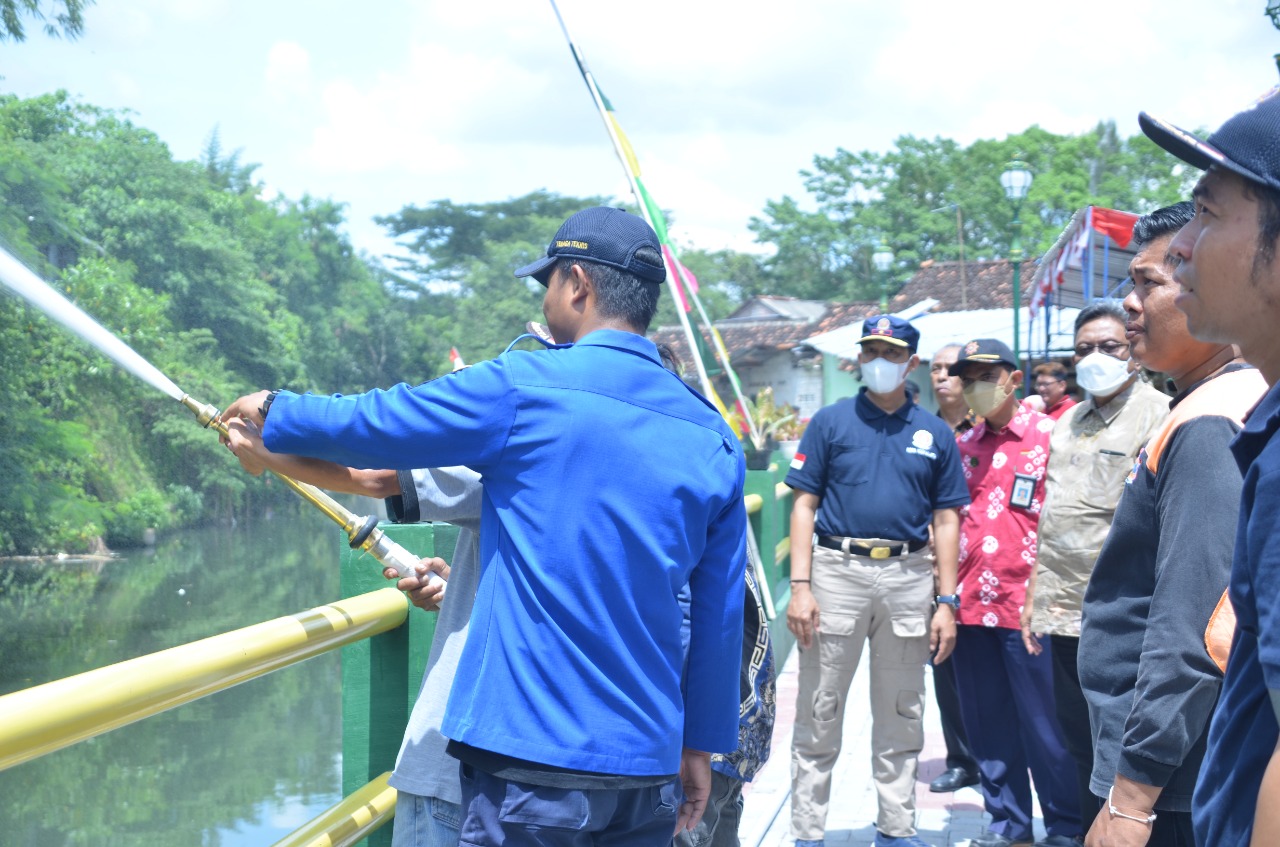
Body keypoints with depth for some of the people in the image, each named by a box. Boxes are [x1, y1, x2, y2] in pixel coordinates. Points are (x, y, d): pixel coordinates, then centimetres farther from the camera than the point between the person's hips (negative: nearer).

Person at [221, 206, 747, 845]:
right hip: (649, 768, 5)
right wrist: (701, 745, 19)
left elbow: (365, 426, 3)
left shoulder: (520, 388, -9)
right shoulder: (714, 438, 5)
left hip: (530, 756, -5)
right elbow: (719, 617, 9)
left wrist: (272, 409, 23)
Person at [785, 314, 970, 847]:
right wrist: (800, 587, -9)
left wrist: (947, 602, 3)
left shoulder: (934, 434, 9)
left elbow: (945, 520, 9)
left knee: (901, 716, 11)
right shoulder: (831, 422, 3)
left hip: (908, 578, 2)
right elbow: (804, 506, 0)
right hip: (837, 570, -2)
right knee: (819, 714, 1)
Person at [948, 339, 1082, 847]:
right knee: (987, 723, 11)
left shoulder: (1050, 436, -3)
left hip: (1027, 603, -5)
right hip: (972, 604, 6)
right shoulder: (964, 447, 13)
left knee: (1044, 723, 0)